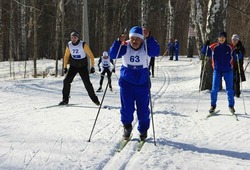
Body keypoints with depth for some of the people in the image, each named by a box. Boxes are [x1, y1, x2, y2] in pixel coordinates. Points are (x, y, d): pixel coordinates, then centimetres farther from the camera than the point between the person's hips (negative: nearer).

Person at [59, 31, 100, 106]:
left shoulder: (83, 44, -15)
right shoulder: (69, 45, -4)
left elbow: (91, 55, -10)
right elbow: (66, 56, 11)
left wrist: (92, 66, -13)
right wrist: (65, 67, 9)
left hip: (83, 66, -3)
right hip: (73, 66, 3)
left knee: (87, 83, -8)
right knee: (66, 81, -10)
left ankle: (95, 99, 6)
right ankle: (65, 99, 1)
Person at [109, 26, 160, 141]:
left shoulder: (146, 47, -11)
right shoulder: (125, 47, -8)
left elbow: (155, 52, -31)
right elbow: (112, 54, -19)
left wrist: (148, 38, -40)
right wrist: (119, 42, -33)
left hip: (142, 83, 0)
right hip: (126, 83, 1)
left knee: (143, 109, 7)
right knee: (127, 108, 1)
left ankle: (143, 130, 29)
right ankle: (127, 127, 28)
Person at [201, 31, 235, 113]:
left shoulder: (230, 47, -3)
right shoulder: (214, 47, -2)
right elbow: (205, 52, 4)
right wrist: (205, 46, -14)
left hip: (228, 70, 0)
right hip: (217, 70, 0)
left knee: (229, 89, 6)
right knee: (214, 89, 0)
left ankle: (231, 106, 19)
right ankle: (213, 105, 13)